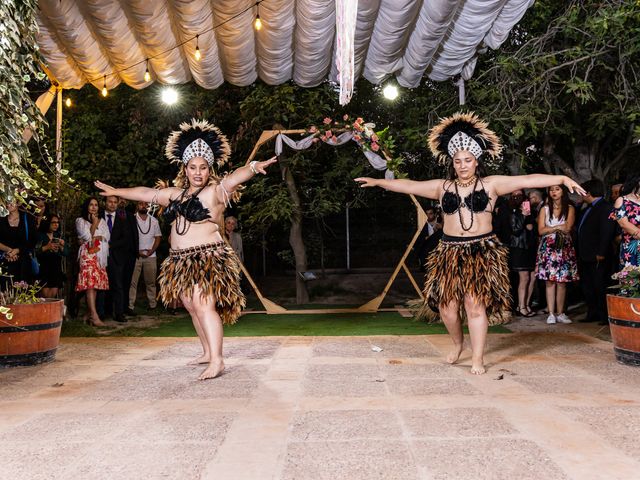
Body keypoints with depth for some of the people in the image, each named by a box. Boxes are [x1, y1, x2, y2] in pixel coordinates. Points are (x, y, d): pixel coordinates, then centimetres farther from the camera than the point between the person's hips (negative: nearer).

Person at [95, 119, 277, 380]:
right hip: (181, 260, 8)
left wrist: (254, 167, -44)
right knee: (192, 307, 11)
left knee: (204, 305, -18)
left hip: (208, 257, -8)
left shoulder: (215, 192, -6)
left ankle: (216, 360, -19)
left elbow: (234, 178, -25)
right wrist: (116, 191, 36)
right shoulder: (175, 194, 15)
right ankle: (207, 352, 23)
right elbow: (146, 193, 26)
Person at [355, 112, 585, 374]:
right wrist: (377, 181, 12)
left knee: (476, 303, -7)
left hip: (482, 251, -3)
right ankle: (457, 344, 30)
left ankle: (478, 358, 5)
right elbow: (409, 185, 11)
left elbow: (526, 180, -6)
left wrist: (562, 178, -13)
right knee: (448, 304, 2)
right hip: (450, 251, 3)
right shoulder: (442, 186, 9)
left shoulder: (491, 184, 2)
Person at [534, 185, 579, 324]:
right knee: (549, 282, -4)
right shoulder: (545, 209, 9)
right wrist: (559, 227, -7)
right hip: (548, 248, 0)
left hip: (564, 248, 0)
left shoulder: (570, 208, 6)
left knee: (562, 282, -1)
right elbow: (541, 230, -1)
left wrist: (550, 228, -3)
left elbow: (568, 228, -8)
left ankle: (560, 314, 5)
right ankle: (551, 314, -3)